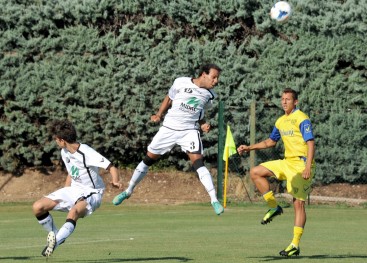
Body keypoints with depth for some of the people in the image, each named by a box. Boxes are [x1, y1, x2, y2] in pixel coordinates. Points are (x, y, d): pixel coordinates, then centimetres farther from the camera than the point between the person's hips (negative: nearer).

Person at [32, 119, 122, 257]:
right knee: (38, 207, -7)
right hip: (73, 191, 8)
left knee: (74, 212, -42)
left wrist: (115, 181, -45)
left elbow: (112, 168, -24)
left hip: (90, 194, -8)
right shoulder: (64, 153, 3)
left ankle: (54, 243, -40)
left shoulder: (86, 153, -22)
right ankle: (55, 235, 11)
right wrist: (62, 197, 19)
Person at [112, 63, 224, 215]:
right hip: (169, 128, 0)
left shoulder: (209, 94, 2)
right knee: (149, 159, 8)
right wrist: (159, 115, -1)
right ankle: (129, 191, 25)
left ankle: (214, 199, -21)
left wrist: (203, 124, 0)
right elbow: (169, 99, 10)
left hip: (189, 130, 0)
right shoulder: (181, 83, -7)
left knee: (197, 162, -20)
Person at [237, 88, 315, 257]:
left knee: (298, 204, -8)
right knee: (255, 172, 3)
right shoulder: (281, 121, 14)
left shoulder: (302, 119, -11)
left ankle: (295, 245, -7)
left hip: (301, 164, -8)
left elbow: (311, 143, -18)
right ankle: (274, 207, 8)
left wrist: (308, 167, -28)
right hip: (287, 162, 8)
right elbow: (271, 141, 28)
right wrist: (249, 148, 20)